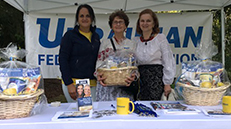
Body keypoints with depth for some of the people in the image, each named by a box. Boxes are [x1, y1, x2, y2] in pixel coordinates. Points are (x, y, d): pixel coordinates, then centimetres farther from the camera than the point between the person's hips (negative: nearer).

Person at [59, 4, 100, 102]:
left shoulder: (96, 37, 13)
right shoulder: (70, 35, -2)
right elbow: (63, 60, -6)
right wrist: (69, 84, -13)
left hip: (92, 83, 5)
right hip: (74, 82, -4)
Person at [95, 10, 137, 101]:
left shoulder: (131, 44, 12)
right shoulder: (105, 42, 12)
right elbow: (99, 61, 6)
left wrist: (133, 76, -14)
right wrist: (98, 74, -15)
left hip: (125, 83, 0)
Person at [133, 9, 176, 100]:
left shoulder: (161, 38, 1)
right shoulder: (135, 41, 12)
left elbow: (168, 62, -2)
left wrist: (167, 83, -5)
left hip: (157, 77, -3)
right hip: (140, 79, 3)